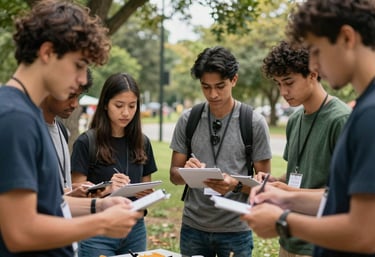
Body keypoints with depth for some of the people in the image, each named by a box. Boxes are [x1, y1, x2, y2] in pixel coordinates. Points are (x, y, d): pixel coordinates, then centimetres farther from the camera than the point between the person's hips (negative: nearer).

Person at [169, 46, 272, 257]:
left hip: (235, 229, -2)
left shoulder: (255, 123, -6)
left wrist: (235, 185, -22)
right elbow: (174, 175, 6)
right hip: (193, 227, 2)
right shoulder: (188, 120, 1)